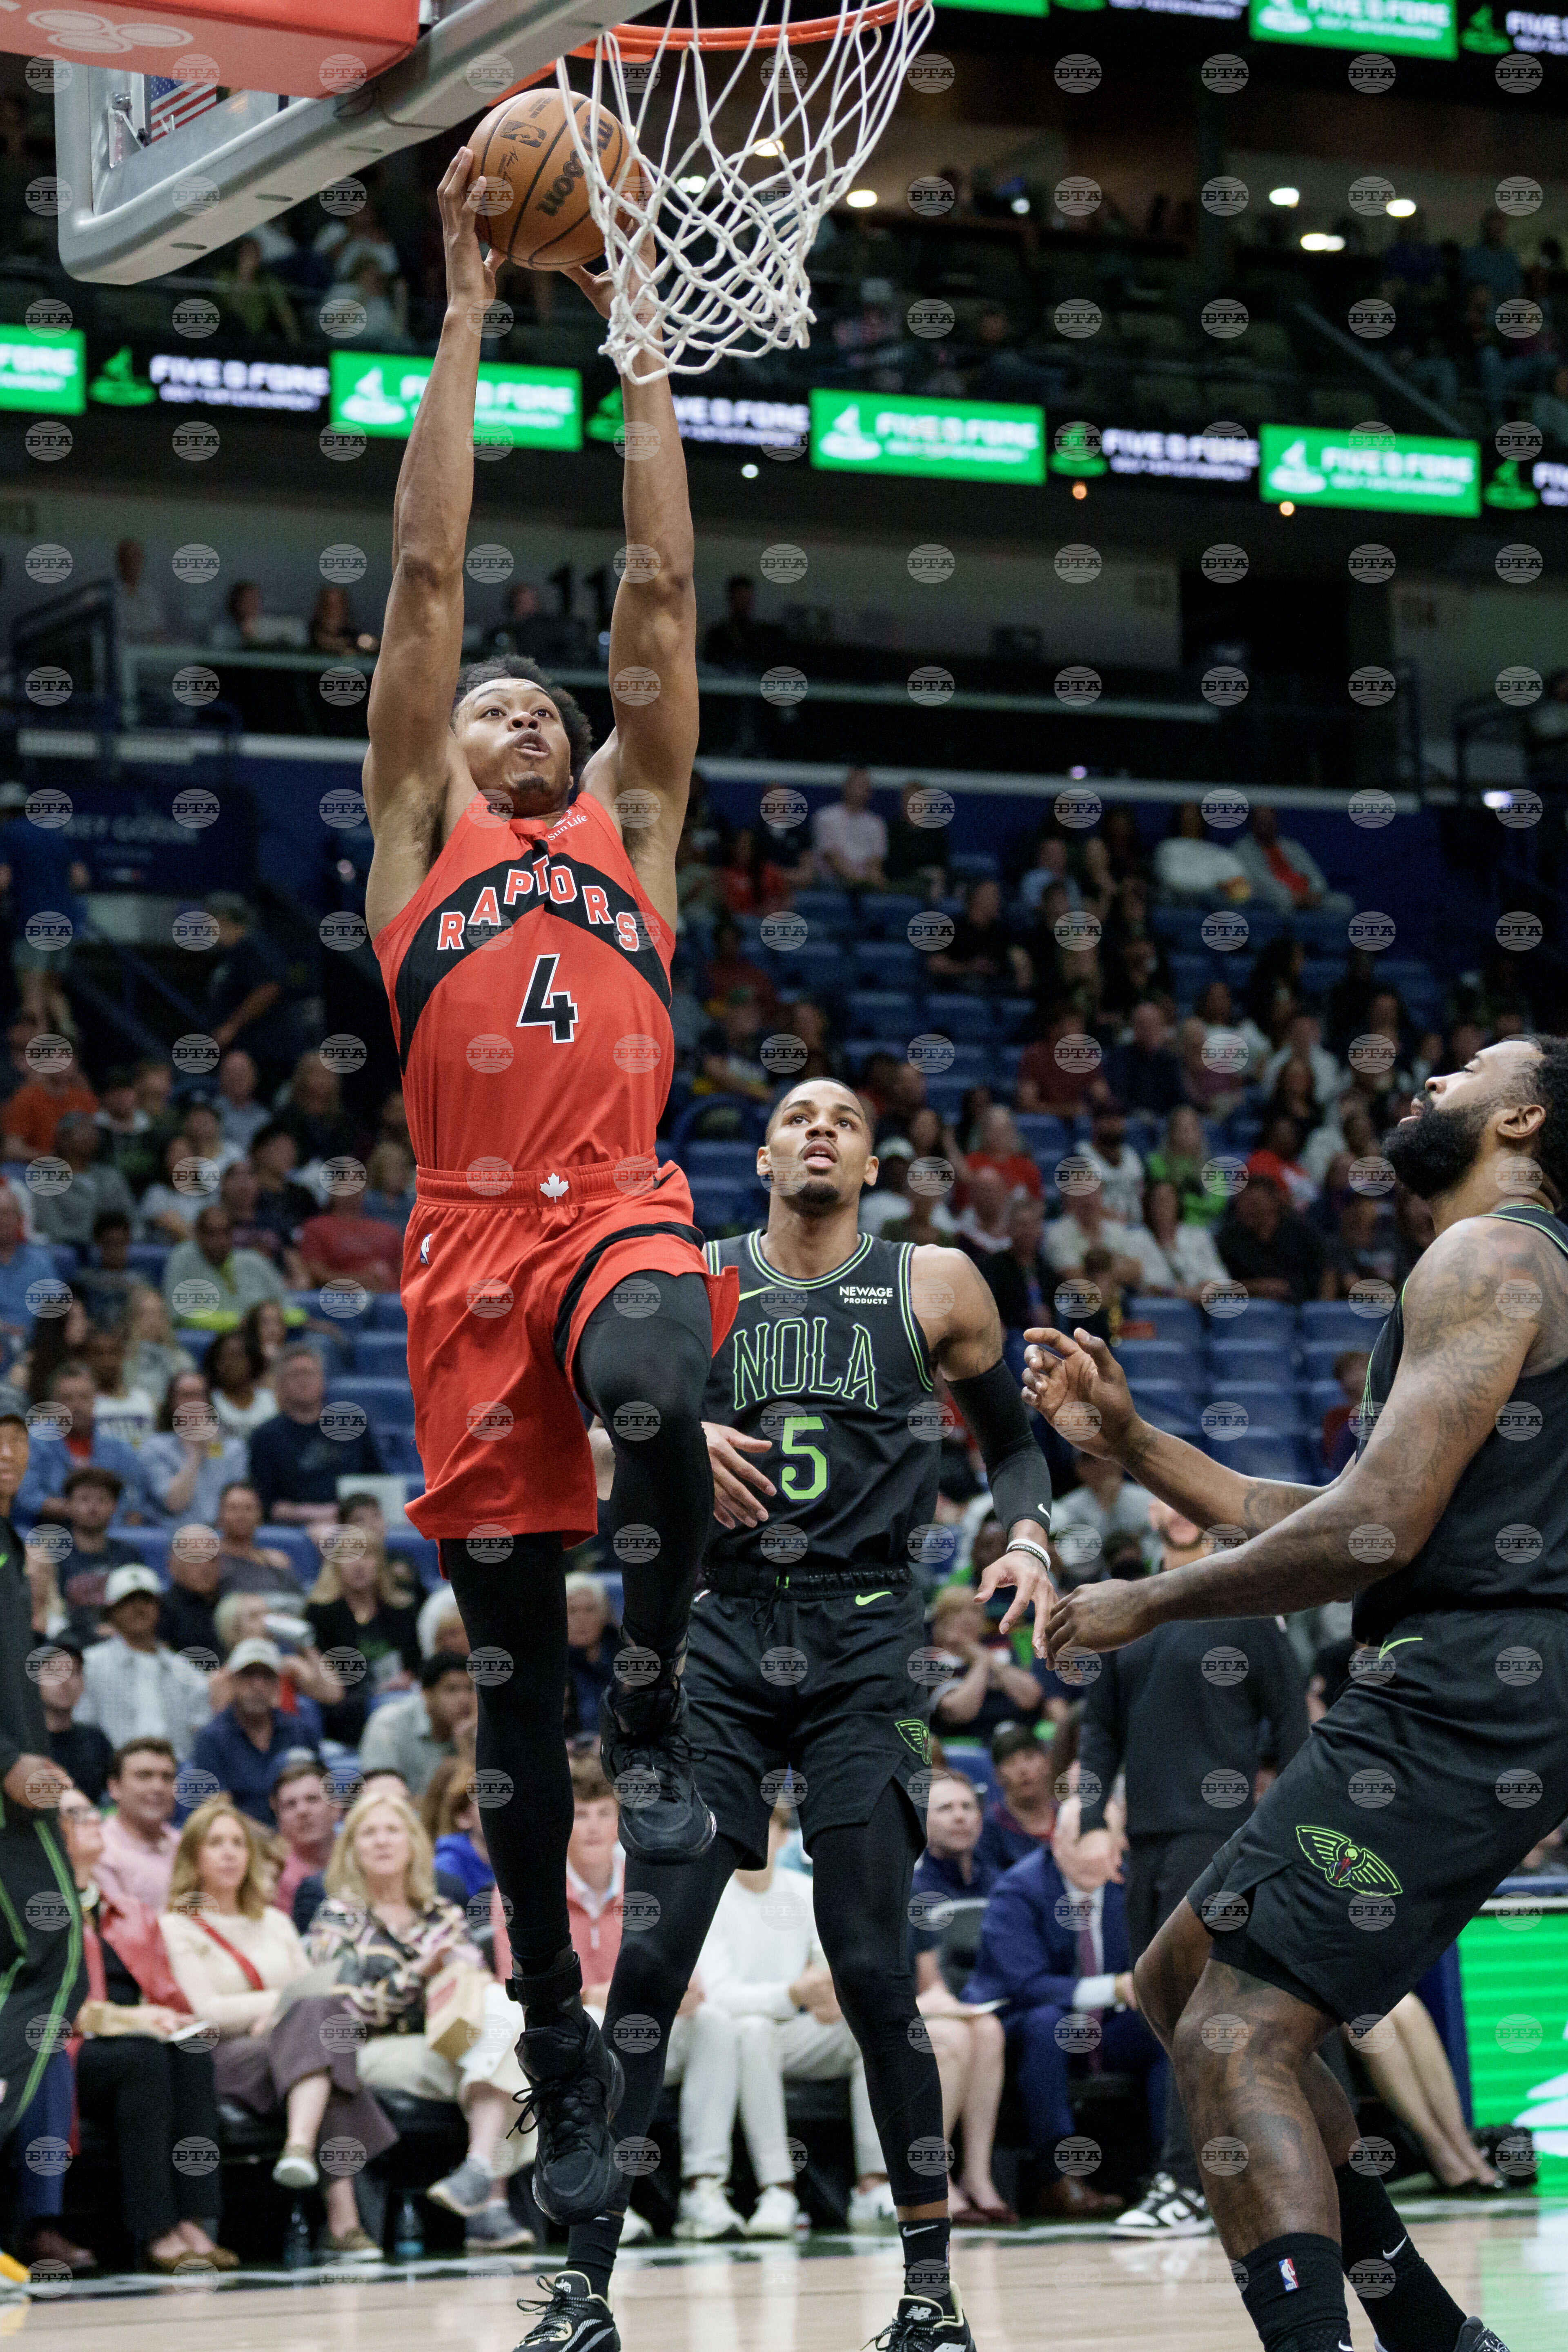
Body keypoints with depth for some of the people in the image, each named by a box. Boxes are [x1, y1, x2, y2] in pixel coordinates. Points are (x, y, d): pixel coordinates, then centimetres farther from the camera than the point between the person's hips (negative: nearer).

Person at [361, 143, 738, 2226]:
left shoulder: (629, 828, 20)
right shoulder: (417, 838, 16)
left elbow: (663, 595, 15)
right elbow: (427, 576, 10)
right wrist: (467, 317, 9)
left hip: (621, 1206, 0)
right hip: (474, 1233, 0)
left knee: (654, 1385, -38)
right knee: (512, 1667, 2)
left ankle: (658, 1705, -15)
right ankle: (562, 2055, 11)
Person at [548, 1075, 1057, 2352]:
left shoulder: (935, 1286, 5)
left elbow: (1012, 1440, 16)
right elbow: (599, 1451, 9)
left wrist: (1027, 1538, -3)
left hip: (866, 1640, -1)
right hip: (719, 1634, 1)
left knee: (871, 1964, -7)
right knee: (650, 1960, -7)